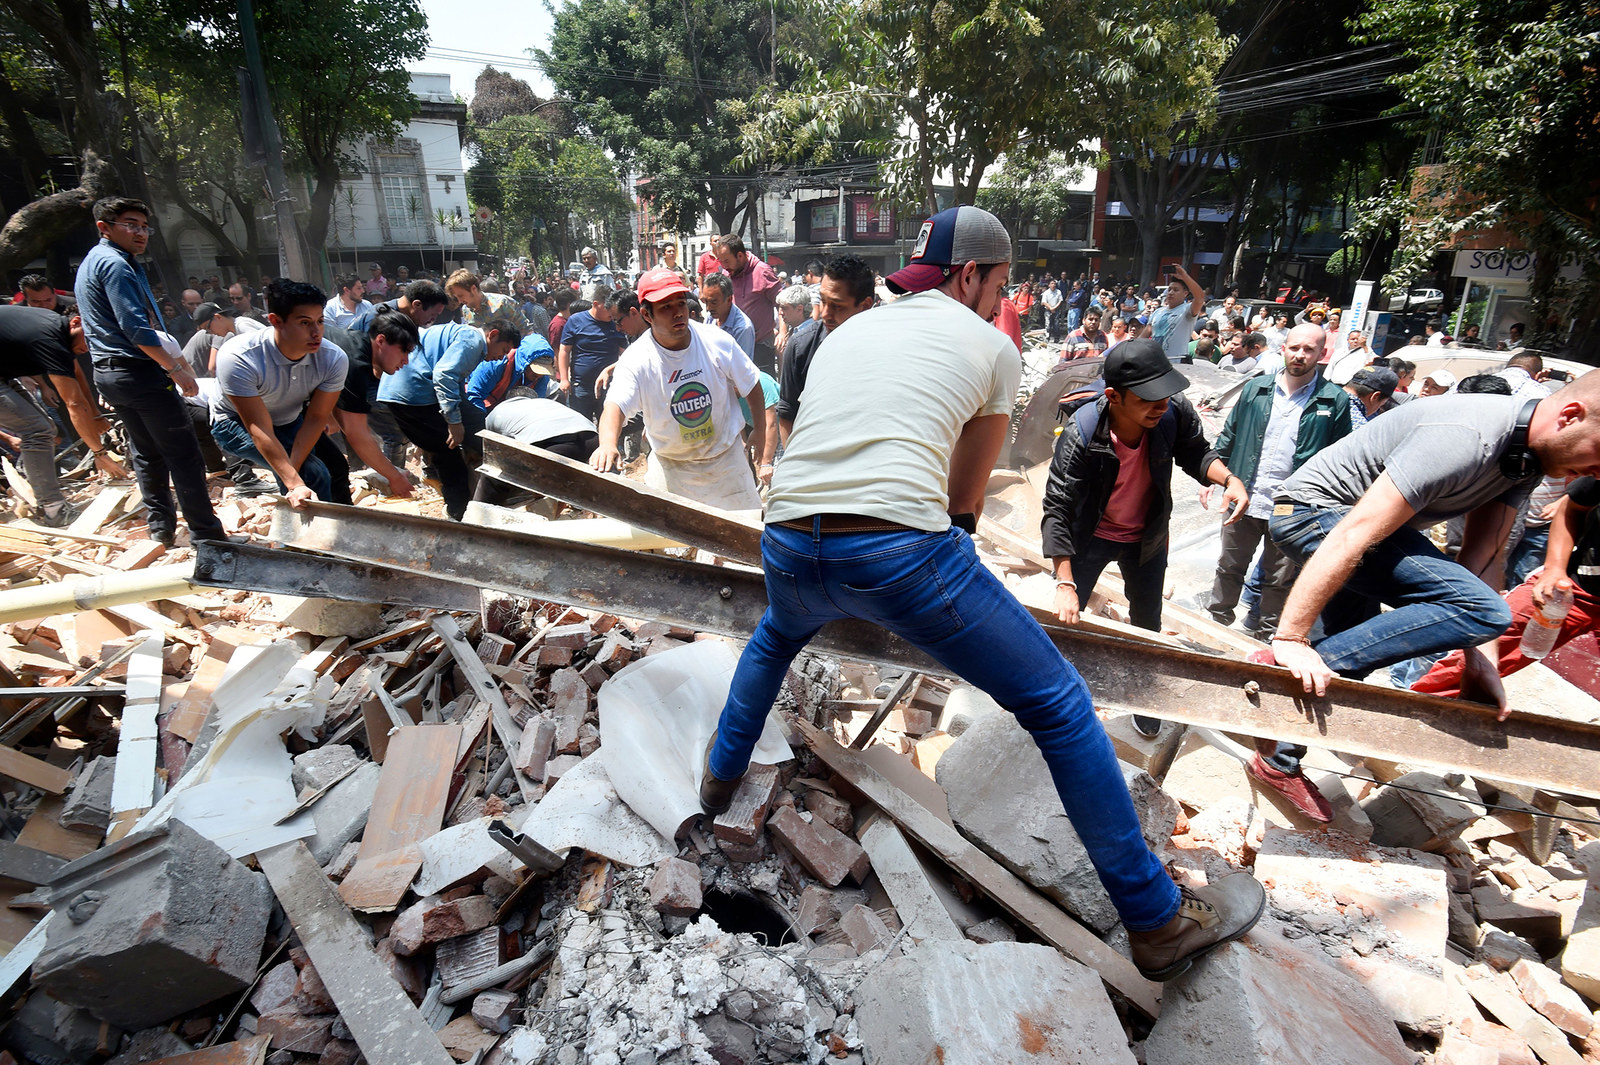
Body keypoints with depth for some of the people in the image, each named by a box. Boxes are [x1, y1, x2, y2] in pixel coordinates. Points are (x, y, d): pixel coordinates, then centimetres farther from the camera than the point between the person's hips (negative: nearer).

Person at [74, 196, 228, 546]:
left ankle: (160, 527, 19)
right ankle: (206, 533, -8)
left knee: (147, 451, 15)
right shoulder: (114, 264, -13)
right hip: (139, 372, -10)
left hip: (108, 371, 11)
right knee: (183, 453, -8)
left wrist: (167, 356, 27)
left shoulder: (91, 262, 21)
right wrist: (176, 368, -16)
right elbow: (135, 328, -21)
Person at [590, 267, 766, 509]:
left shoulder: (717, 341, -11)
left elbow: (751, 383, 4)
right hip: (670, 467, -1)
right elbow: (615, 406, -32)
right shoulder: (636, 360, -18)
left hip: (727, 457, 2)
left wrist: (759, 429, 6)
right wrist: (608, 444, -52)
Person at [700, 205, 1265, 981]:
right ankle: (1160, 920, 24)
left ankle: (720, 775, 54)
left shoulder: (846, 330, 26)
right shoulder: (992, 345, 13)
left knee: (777, 636, 41)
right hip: (903, 552, -5)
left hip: (788, 551, 6)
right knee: (1059, 705, 12)